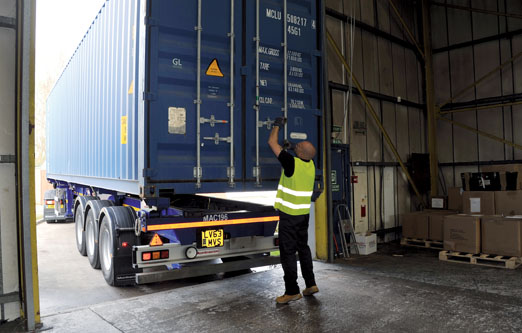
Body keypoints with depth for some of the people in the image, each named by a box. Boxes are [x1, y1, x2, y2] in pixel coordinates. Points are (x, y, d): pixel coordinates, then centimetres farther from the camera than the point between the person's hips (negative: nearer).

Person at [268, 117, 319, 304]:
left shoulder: (292, 163, -18)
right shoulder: (311, 165, 3)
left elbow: (272, 142, -9)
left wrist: (277, 125, 4)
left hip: (289, 215, -8)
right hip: (304, 213, 8)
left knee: (288, 251, -1)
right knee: (303, 248, 17)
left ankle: (292, 291, 4)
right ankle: (310, 284, 23)